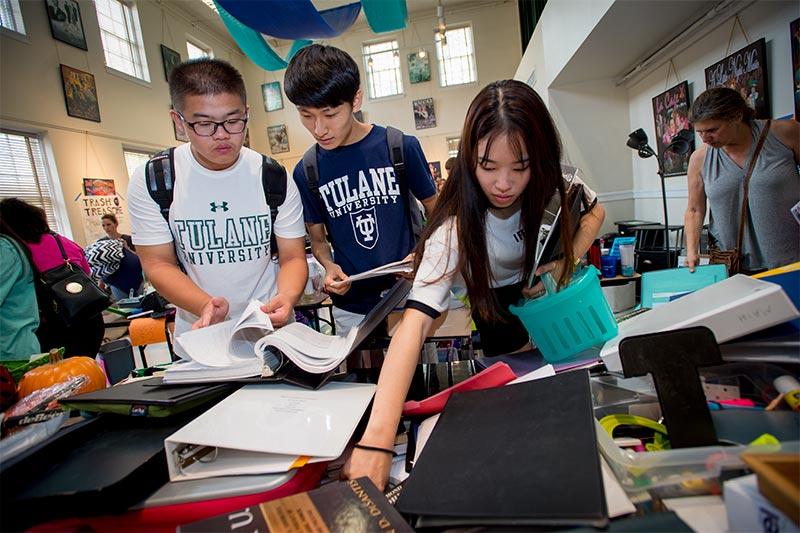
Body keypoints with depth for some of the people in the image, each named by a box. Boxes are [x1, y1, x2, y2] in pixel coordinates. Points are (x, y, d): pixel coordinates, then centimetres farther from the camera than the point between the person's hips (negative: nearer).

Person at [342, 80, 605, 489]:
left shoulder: (555, 187, -25)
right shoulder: (456, 228, -38)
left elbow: (595, 211, 0)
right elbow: (416, 321, -49)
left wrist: (566, 263, -21)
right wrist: (377, 439, -61)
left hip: (558, 288, 4)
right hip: (498, 302, -3)